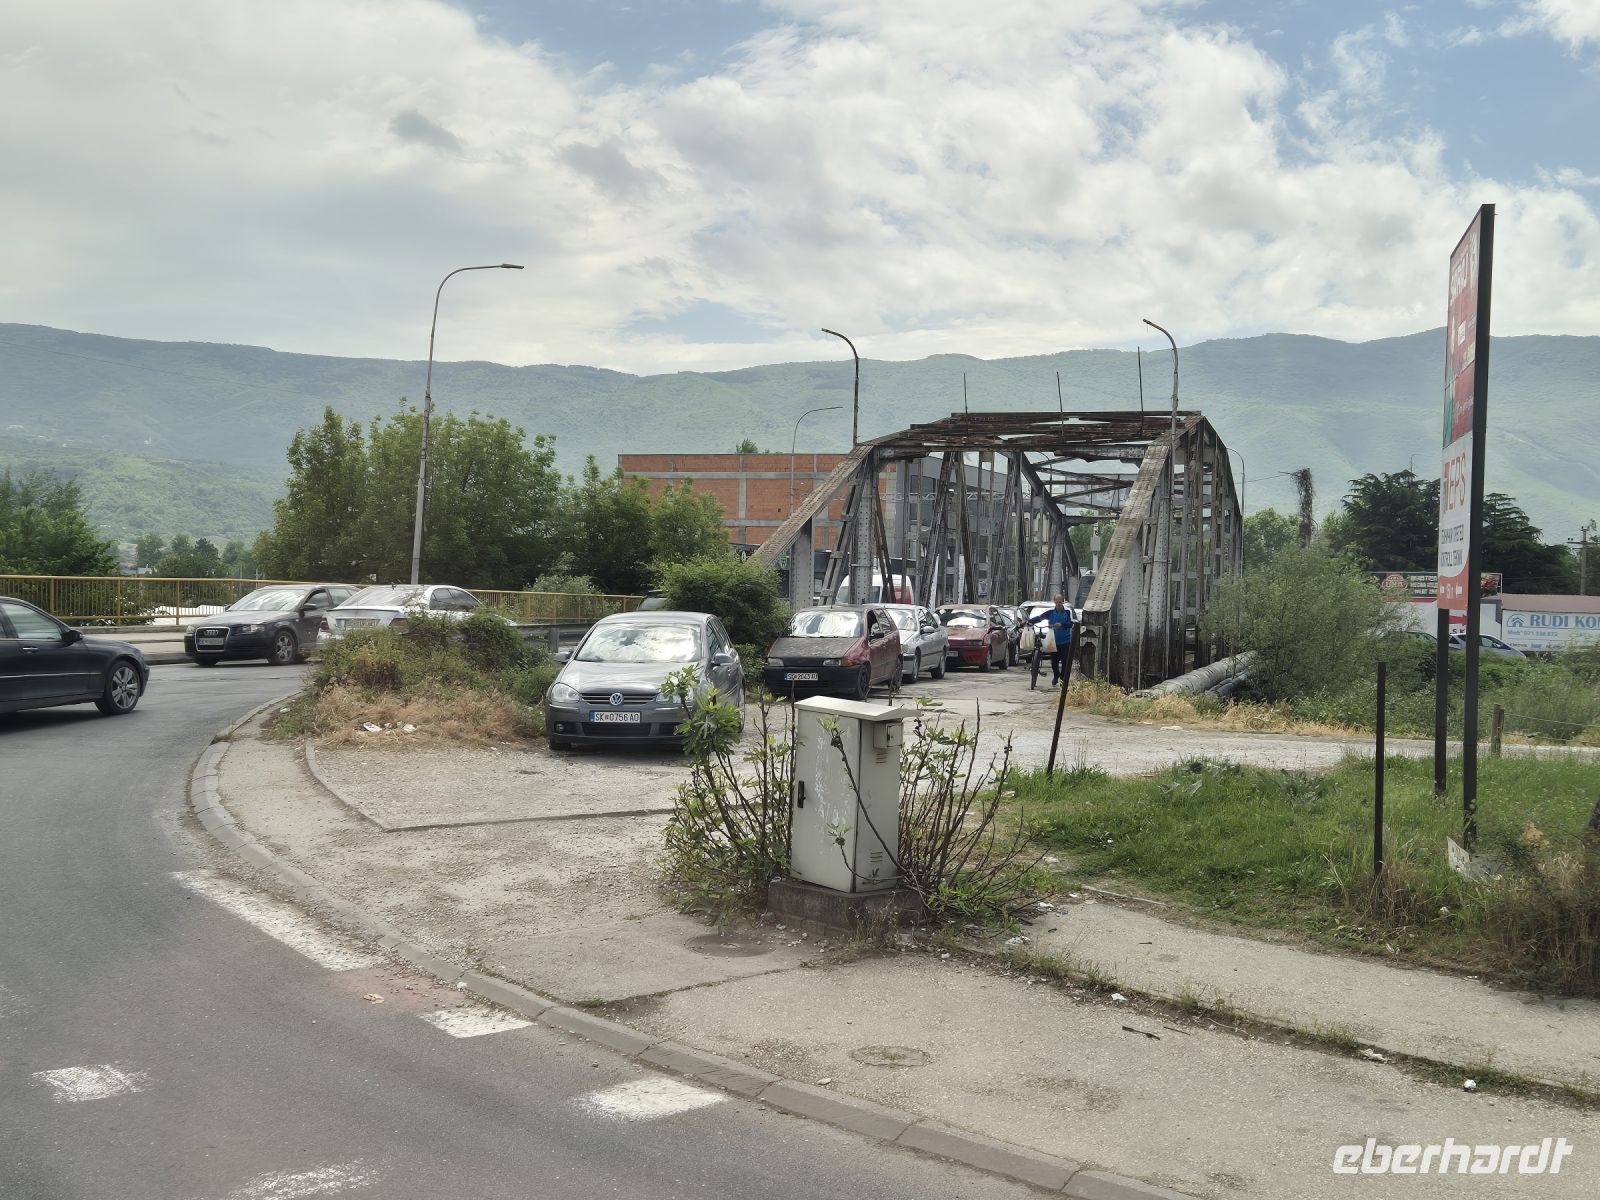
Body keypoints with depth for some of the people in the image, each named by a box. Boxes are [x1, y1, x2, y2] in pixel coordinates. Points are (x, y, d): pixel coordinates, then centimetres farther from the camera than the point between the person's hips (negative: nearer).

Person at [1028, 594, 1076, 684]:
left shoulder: (1068, 611, -3)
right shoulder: (1050, 612, 1)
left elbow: (1071, 623, -12)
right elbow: (1039, 618, -6)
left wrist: (1061, 625, -29)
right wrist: (1029, 621, -22)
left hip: (1065, 641, -2)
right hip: (1054, 641, 2)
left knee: (1065, 660, -3)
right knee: (1054, 661, 5)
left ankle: (1063, 677, 13)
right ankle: (1055, 676, 27)